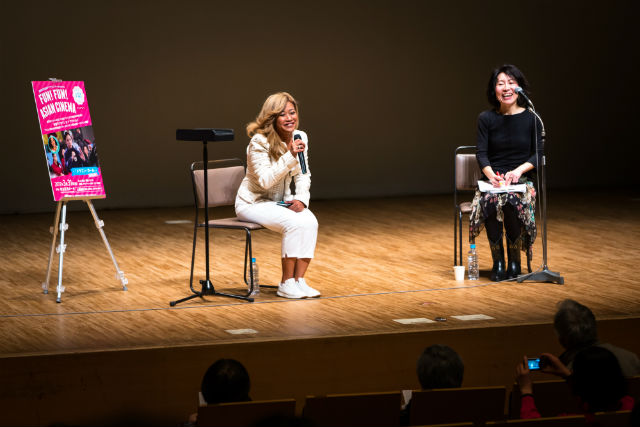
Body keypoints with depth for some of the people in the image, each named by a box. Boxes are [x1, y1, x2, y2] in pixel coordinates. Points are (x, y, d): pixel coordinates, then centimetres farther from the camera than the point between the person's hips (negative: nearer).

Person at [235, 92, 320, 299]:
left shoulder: (300, 137, 0)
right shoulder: (259, 142, -20)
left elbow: (302, 175, 7)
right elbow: (265, 181, -26)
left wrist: (302, 199, -12)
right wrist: (289, 156, -34)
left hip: (281, 201, 6)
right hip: (253, 202, -6)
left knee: (310, 221, -24)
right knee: (294, 222, -30)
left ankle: (299, 280, -19)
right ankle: (286, 284, -20)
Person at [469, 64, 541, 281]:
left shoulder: (531, 118, 3)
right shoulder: (486, 119, 5)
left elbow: (538, 154, 1)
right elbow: (481, 153, 1)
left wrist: (518, 171, -17)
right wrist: (491, 174, -19)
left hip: (522, 180, -1)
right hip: (493, 180, 1)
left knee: (513, 202, -35)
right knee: (490, 201, -34)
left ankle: (514, 260, -15)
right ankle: (497, 261, -19)